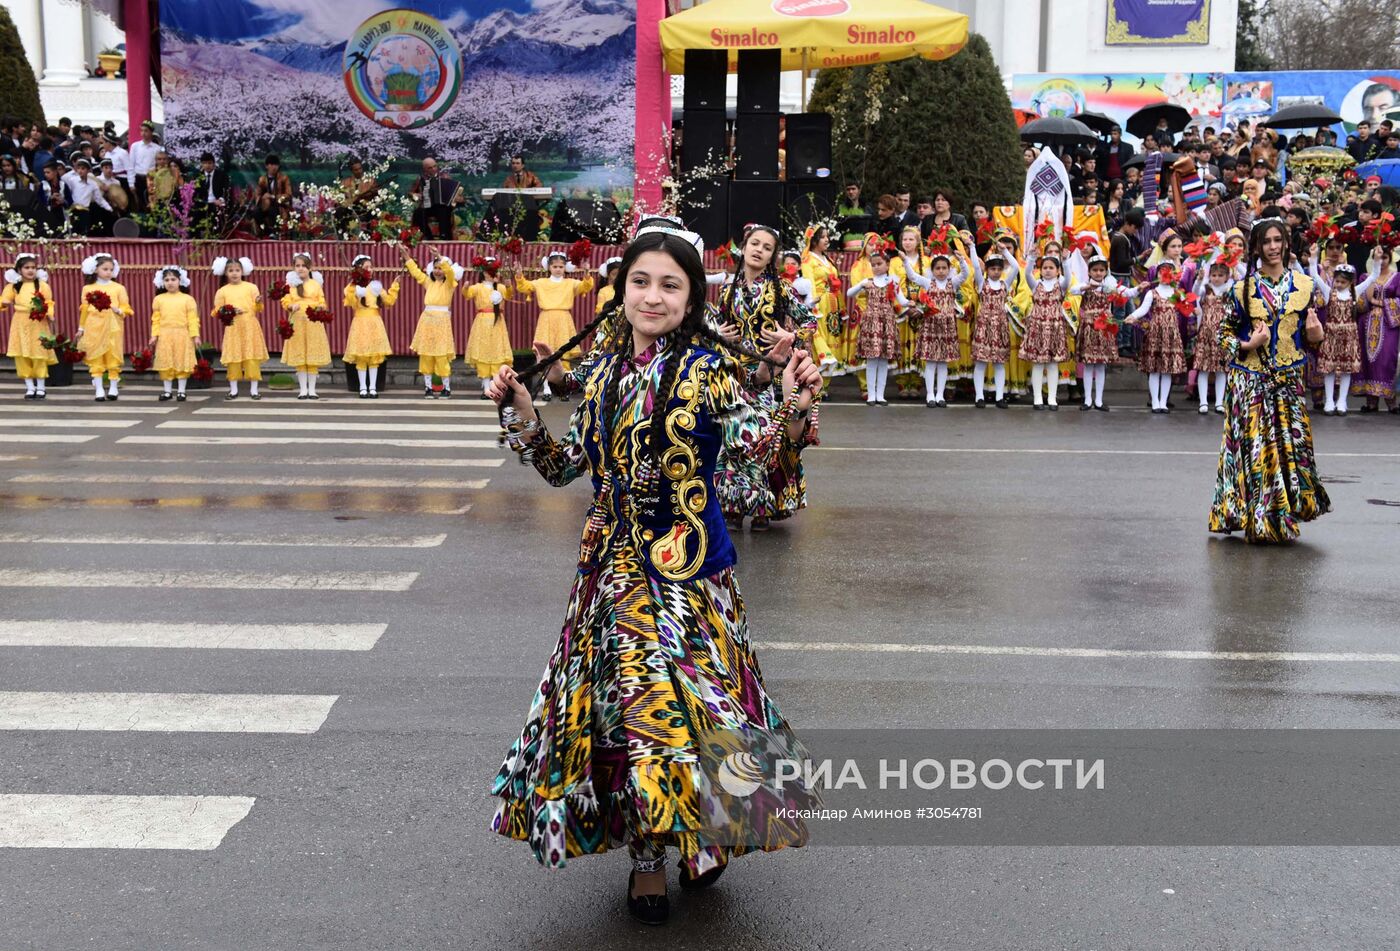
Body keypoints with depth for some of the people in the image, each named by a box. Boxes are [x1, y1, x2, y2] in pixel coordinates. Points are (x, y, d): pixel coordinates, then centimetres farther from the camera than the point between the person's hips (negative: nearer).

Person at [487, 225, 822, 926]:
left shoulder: (706, 367, -9)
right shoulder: (606, 370, 6)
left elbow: (755, 442, -24)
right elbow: (565, 467, 12)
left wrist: (794, 409, -42)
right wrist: (520, 412, 0)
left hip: (687, 565, -5)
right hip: (614, 560, 5)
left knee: (682, 698, 1)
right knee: (621, 700, 10)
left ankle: (702, 836, 29)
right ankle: (647, 855, 26)